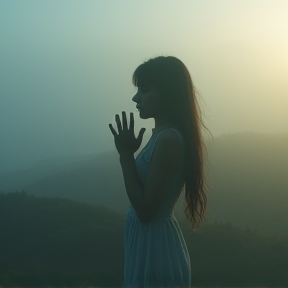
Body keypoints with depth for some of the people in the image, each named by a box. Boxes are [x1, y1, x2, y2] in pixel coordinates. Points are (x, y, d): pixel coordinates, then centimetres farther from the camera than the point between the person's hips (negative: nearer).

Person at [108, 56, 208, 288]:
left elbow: (145, 210, -20)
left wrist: (125, 154, -16)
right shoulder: (165, 135, 11)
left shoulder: (168, 139, -19)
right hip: (155, 245, 10)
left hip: (155, 252, -10)